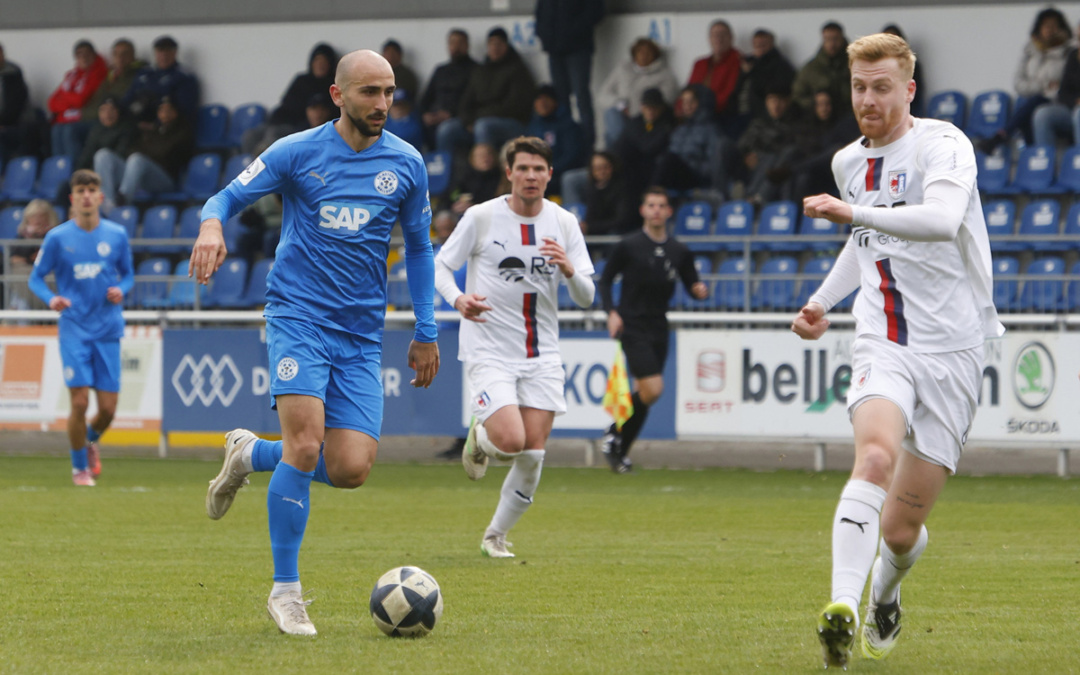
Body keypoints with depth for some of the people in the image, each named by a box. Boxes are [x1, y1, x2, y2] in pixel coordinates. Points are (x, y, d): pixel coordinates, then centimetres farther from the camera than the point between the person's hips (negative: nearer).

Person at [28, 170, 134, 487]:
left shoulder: (117, 235, 3)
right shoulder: (57, 238, -2)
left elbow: (128, 273, 15)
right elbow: (36, 277, 5)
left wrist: (121, 290, -7)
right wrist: (51, 299, -15)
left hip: (108, 330, 2)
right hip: (74, 329, -2)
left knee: (108, 407, 0)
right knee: (80, 401, -11)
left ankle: (91, 440, 35)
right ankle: (79, 467, 9)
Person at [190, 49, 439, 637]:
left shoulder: (405, 164, 7)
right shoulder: (297, 153, -1)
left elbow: (418, 247, 18)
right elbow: (228, 197, 2)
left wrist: (426, 333, 16)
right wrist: (212, 226, -23)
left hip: (361, 334, 3)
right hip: (298, 317, -3)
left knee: (350, 469, -9)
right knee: (305, 441, -21)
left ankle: (251, 455, 22)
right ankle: (285, 590, -8)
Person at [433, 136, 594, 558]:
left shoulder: (564, 223, 4)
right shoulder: (481, 217, -5)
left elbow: (586, 298, 4)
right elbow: (440, 266, 1)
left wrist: (569, 270, -19)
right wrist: (458, 299, -20)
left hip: (542, 356, 4)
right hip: (489, 352, -4)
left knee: (533, 455, -3)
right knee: (511, 441, -21)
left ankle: (496, 535, 18)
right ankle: (479, 436, 16)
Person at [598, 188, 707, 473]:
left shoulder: (679, 252, 8)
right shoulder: (628, 246, -3)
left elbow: (691, 283, 15)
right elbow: (605, 280, 3)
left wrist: (700, 289, -9)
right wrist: (611, 312, -11)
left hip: (659, 330, 5)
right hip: (632, 328, -5)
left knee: (644, 394, 6)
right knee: (652, 390, -17)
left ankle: (619, 451, 20)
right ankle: (615, 436, 3)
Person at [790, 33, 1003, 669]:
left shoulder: (943, 145, -11)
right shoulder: (849, 161, 11)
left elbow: (942, 219, -33)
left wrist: (853, 212, -39)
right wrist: (823, 300, 20)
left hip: (951, 349, -3)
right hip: (883, 347, 3)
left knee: (901, 530, 1)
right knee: (876, 453, -30)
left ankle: (885, 595, 37)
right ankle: (844, 608, -43)